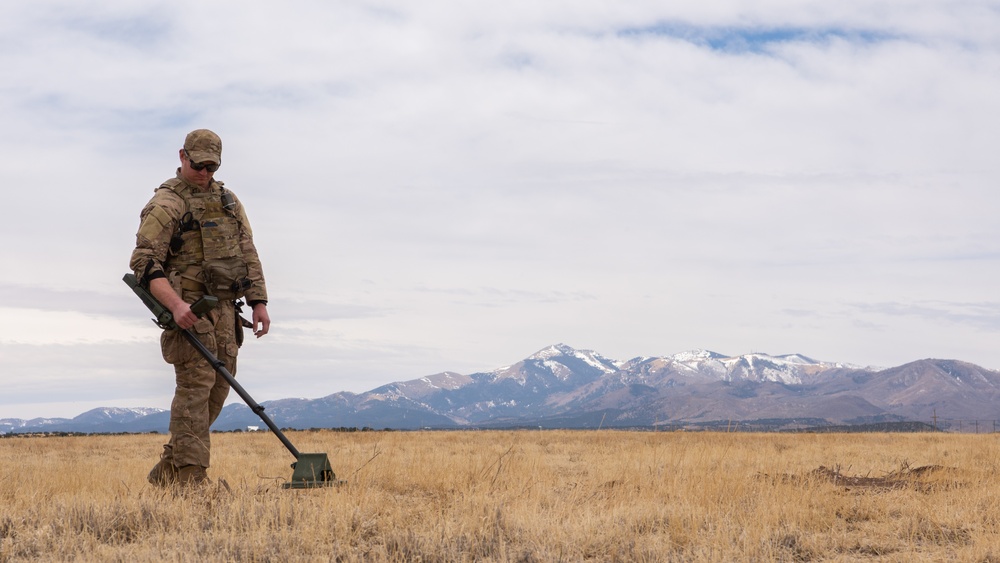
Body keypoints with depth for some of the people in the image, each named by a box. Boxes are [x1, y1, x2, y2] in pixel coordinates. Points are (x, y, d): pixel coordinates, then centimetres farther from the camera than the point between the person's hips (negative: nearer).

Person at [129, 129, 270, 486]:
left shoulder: (228, 201, 17)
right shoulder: (165, 204, -5)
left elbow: (248, 254, 19)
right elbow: (144, 262, -14)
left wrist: (258, 302, 9)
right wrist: (175, 304, -26)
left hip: (224, 308, 7)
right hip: (188, 308, -7)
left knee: (219, 386, 6)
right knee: (196, 384, -13)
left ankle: (167, 471, 17)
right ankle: (189, 477, -11)